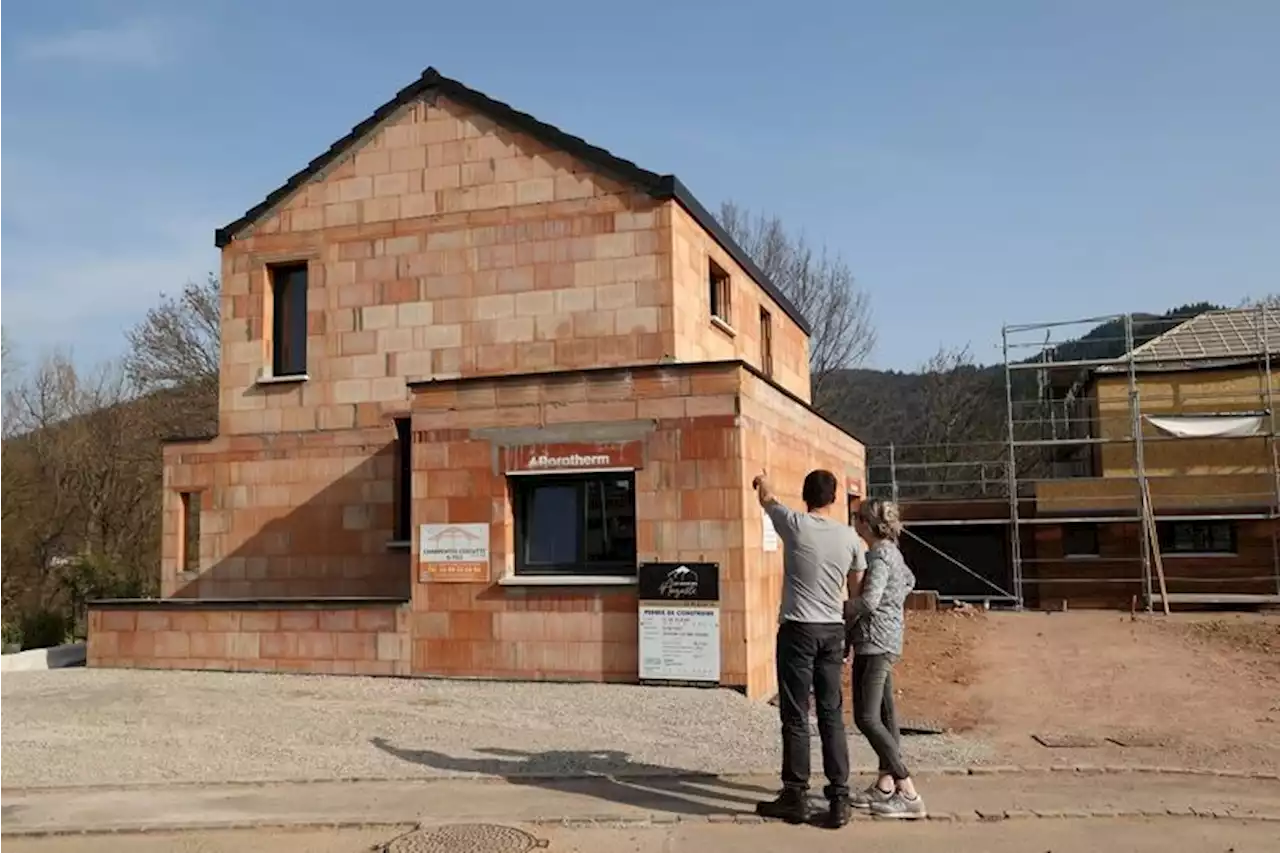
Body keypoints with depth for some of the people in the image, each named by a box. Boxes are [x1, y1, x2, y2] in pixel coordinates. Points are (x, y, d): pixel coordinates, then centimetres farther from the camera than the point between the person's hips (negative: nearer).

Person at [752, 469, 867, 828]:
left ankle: (795, 797, 10)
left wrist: (761, 482, 37)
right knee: (832, 715, 10)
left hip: (798, 628, -4)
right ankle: (839, 798, 12)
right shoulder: (849, 536, 3)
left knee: (795, 717, 3)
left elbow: (767, 499, 13)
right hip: (833, 630, 4)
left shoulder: (795, 524, -8)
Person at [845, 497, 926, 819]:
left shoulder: (880, 554, -16)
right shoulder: (890, 551, 14)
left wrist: (839, 610, -10)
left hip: (875, 641, -10)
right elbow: (909, 581, 31)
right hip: (886, 640, 10)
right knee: (884, 715, 13)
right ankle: (886, 786, 21)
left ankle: (909, 795, -10)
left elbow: (869, 601, -25)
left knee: (866, 718, -10)